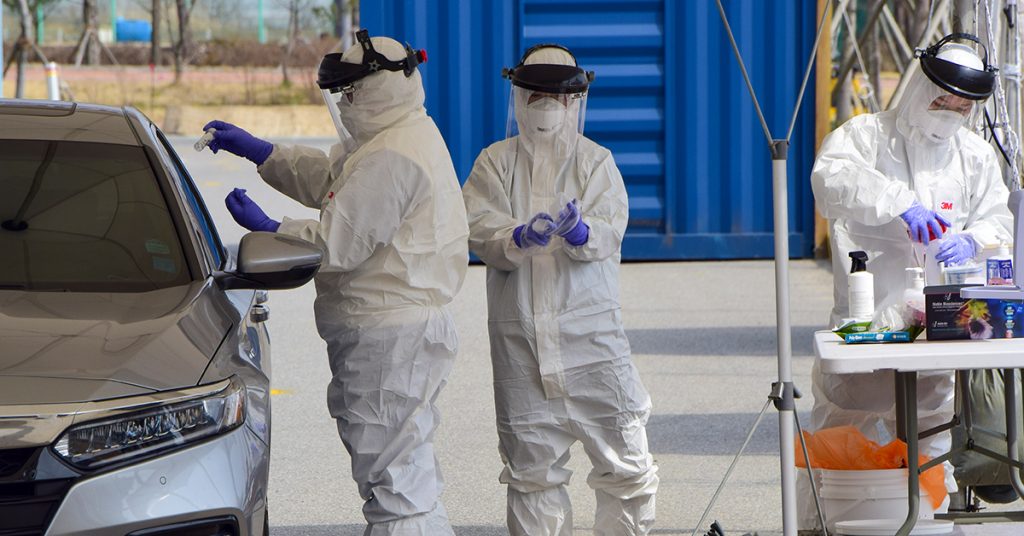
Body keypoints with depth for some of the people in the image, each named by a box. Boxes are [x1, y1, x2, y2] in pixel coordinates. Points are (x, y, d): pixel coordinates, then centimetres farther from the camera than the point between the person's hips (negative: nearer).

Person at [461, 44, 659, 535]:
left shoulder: (595, 162, 8)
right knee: (532, 471, 5)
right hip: (519, 334, 1)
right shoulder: (495, 163, 9)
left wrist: (581, 233, -29)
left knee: (625, 464, -3)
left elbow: (610, 232, -6)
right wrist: (519, 238, -25)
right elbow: (479, 229, -5)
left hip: (590, 328, -1)